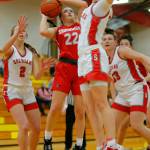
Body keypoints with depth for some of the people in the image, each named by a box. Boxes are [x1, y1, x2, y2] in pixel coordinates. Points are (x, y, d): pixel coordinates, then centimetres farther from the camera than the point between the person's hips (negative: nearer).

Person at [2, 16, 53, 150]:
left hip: (28, 91, 6)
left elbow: (37, 75, 0)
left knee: (37, 128, 8)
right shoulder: (10, 50, -7)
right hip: (12, 91, -5)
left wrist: (42, 68, -22)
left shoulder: (31, 52, 6)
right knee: (24, 126, -22)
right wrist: (17, 32, -47)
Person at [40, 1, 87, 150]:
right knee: (56, 107, -9)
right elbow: (43, 31, -7)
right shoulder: (58, 30, 15)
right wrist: (45, 16, 10)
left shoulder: (81, 25, 19)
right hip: (64, 69, -1)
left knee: (80, 110, -1)